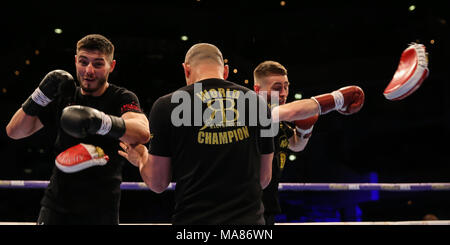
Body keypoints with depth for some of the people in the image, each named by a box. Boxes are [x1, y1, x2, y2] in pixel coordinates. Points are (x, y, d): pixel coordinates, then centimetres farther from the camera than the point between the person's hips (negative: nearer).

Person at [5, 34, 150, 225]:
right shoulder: (64, 97, 6)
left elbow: (143, 134, -29)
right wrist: (41, 96, -12)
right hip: (55, 206, 3)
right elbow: (14, 132, 4)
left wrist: (100, 121, -47)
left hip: (101, 212, -3)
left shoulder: (122, 99, -6)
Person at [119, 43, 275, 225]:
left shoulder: (165, 106, -3)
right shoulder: (258, 102, 4)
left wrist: (141, 160, 23)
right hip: (250, 218, 2)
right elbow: (264, 179, 10)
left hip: (193, 218, -2)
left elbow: (158, 183, 2)